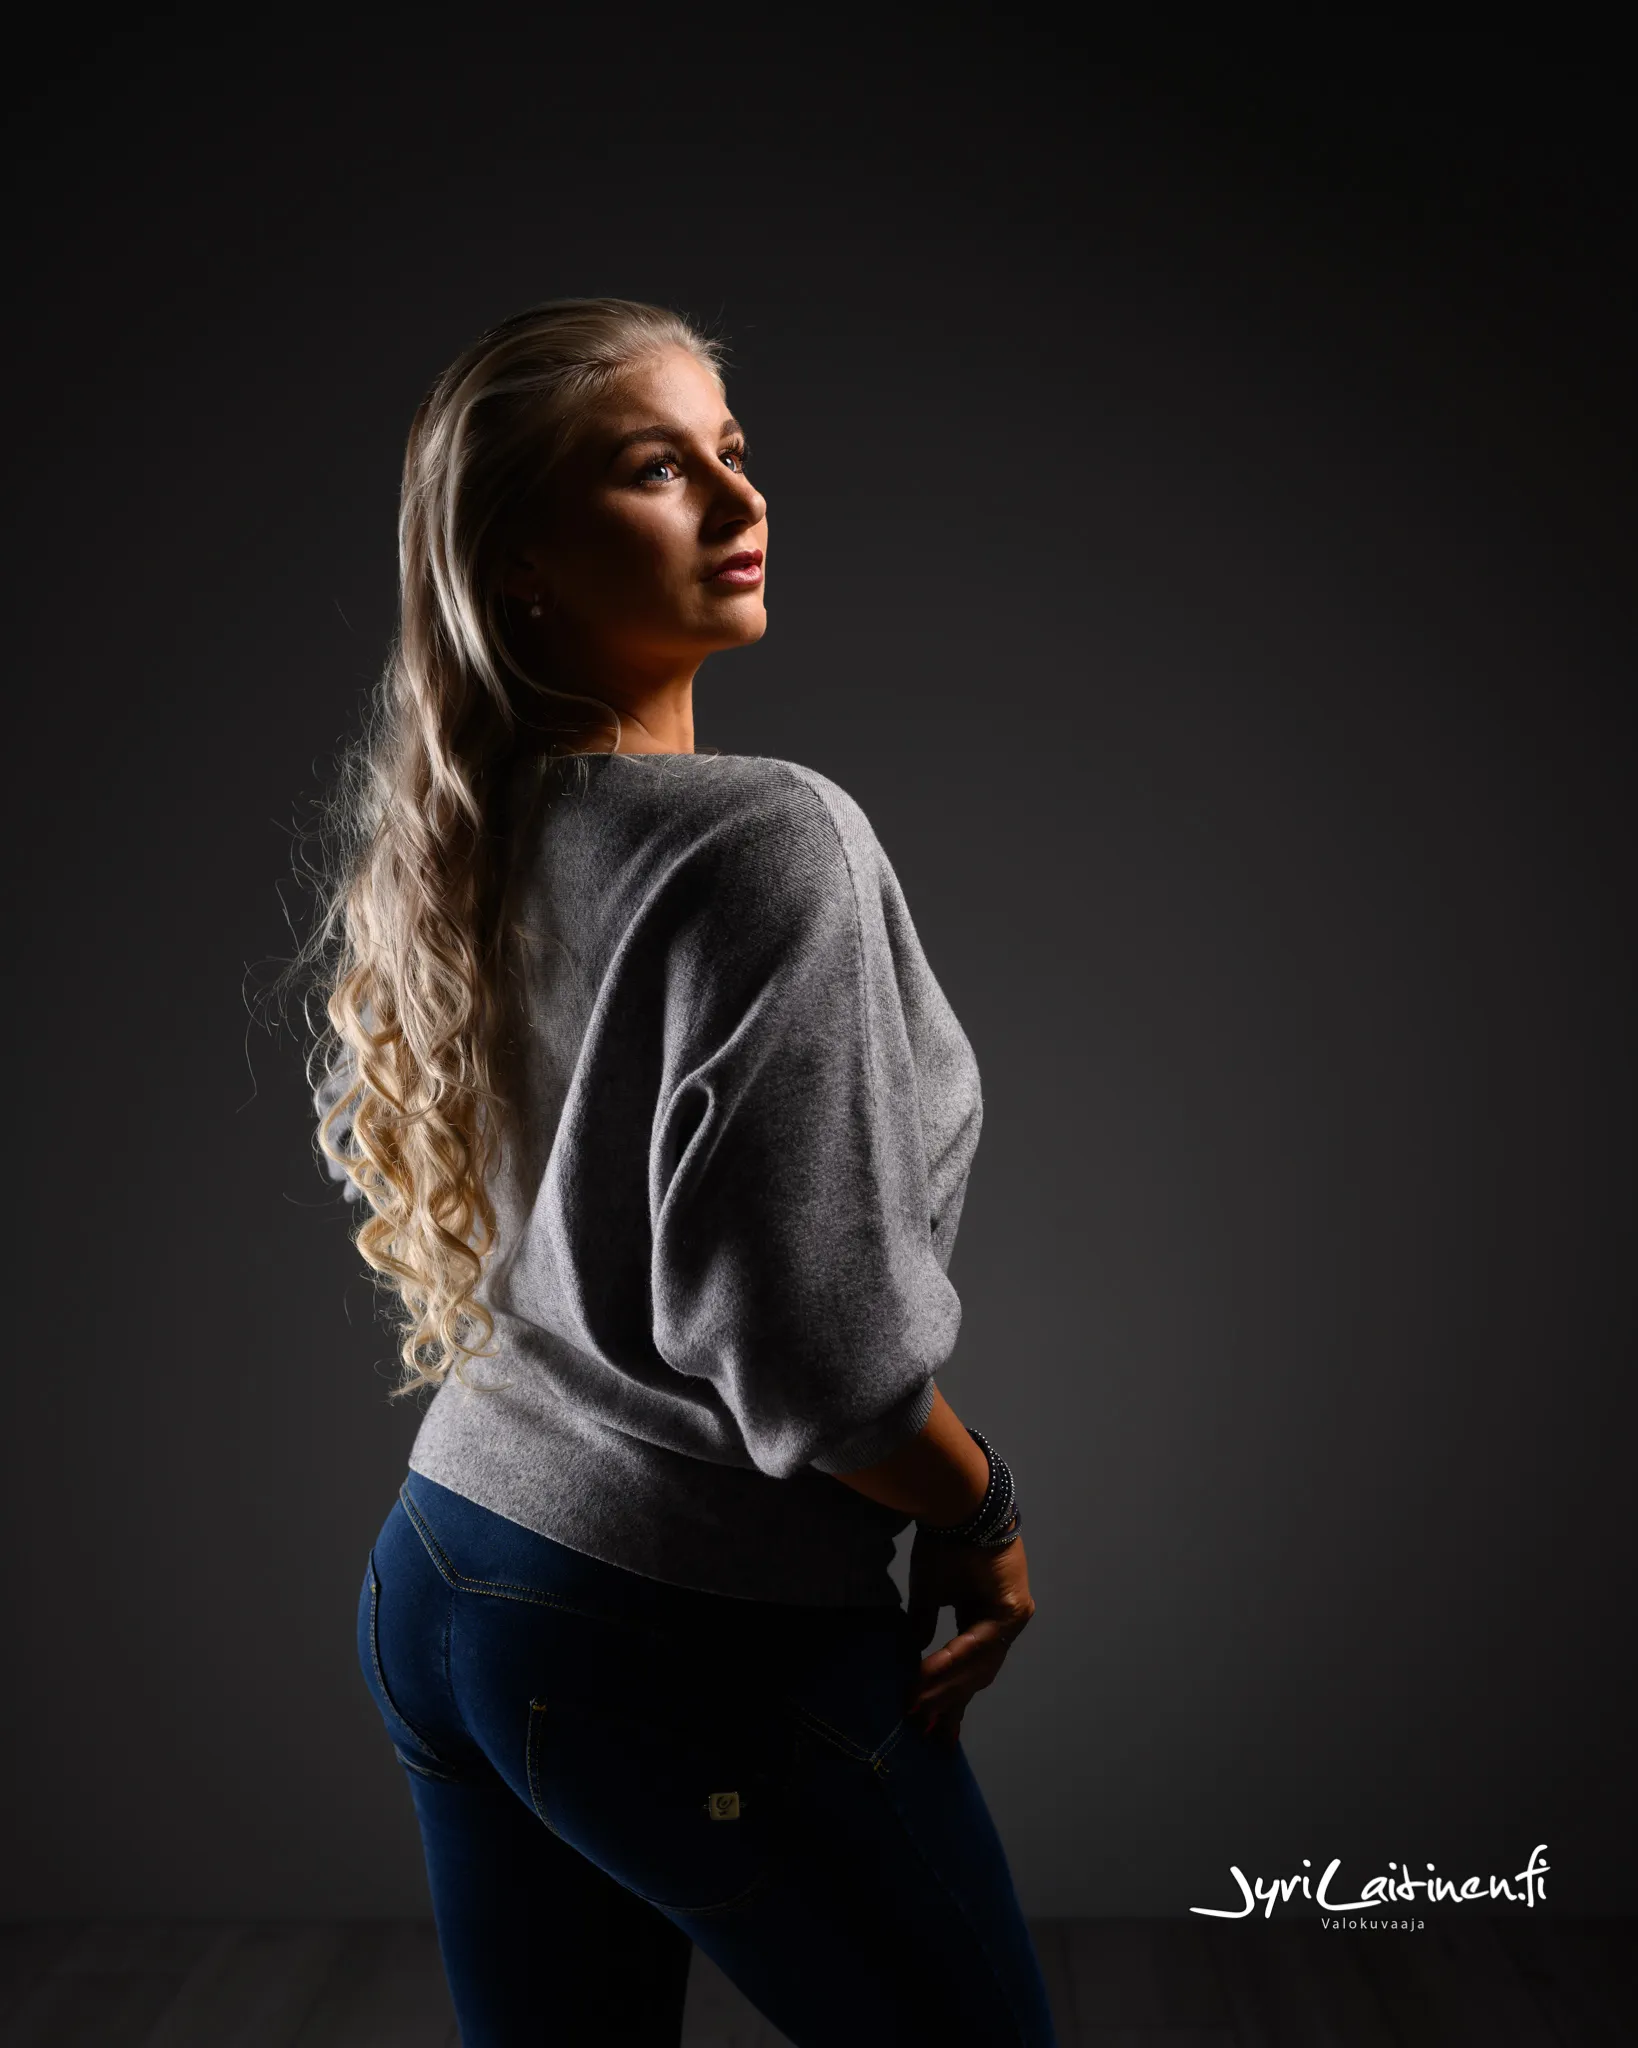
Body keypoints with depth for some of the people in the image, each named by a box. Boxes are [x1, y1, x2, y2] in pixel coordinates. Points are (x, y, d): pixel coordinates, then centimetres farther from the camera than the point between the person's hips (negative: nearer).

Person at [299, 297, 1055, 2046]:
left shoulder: (435, 835, 2)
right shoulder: (769, 841, -22)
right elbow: (824, 1356, -25)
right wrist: (985, 1521, -6)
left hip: (435, 1577, 8)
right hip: (701, 1642, -7)